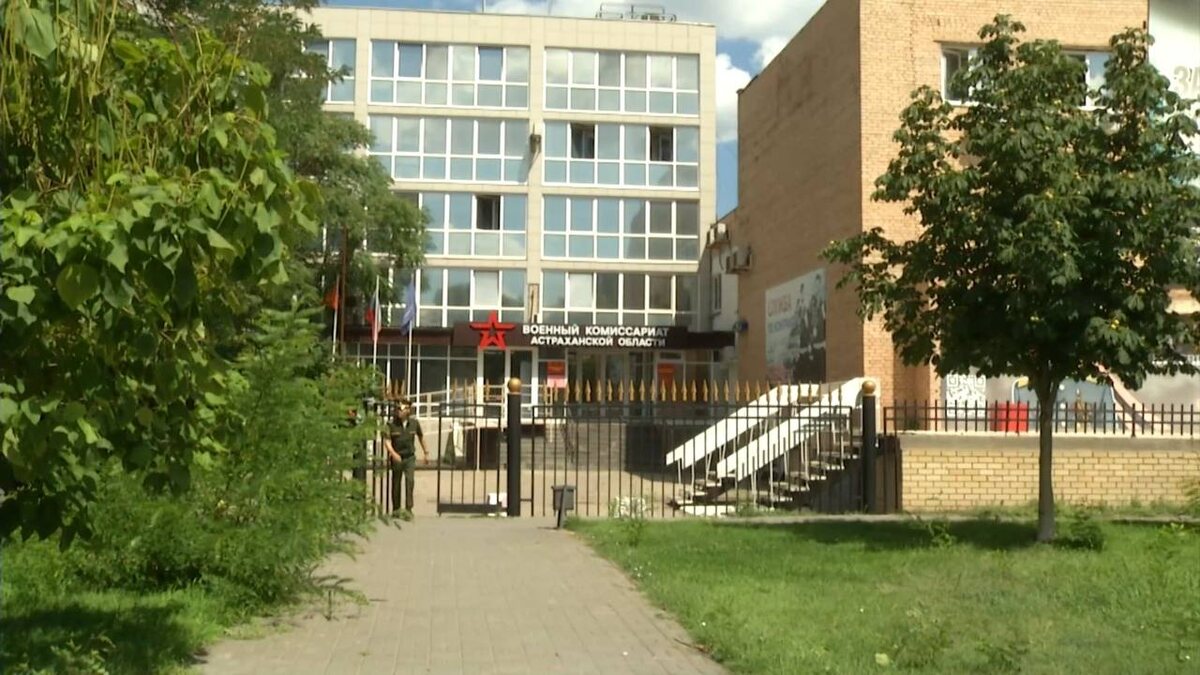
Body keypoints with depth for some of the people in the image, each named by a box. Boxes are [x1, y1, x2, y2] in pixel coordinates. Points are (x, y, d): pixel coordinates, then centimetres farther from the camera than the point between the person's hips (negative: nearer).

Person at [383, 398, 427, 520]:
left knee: (410, 481, -13)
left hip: (410, 457, 0)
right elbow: (387, 441, -14)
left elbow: (421, 437, 15)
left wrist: (426, 452, 23)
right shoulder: (392, 424, -9)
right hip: (396, 458, 0)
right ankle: (396, 509, 24)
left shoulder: (414, 423, -2)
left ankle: (408, 509, -13)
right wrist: (393, 453, -31)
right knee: (396, 484, 9)